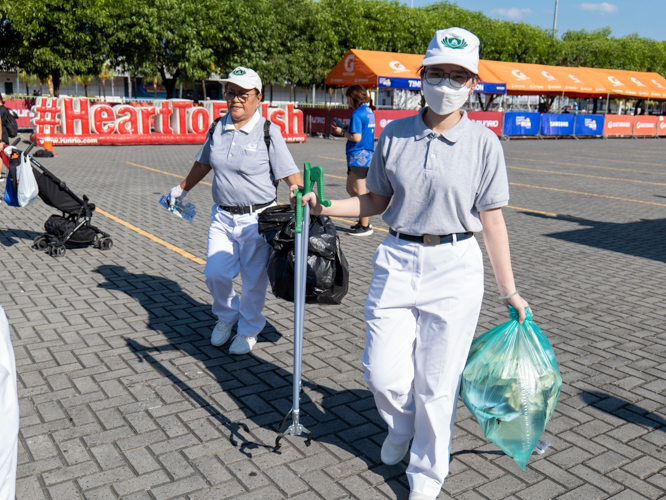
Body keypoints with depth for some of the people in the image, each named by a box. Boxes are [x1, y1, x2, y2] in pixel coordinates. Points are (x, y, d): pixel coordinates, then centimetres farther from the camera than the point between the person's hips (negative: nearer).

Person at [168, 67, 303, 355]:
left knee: (254, 280, 5)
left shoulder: (268, 132, -7)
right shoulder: (217, 128, 7)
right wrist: (182, 188, 35)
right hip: (222, 216, 4)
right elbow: (203, 163, 24)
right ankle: (226, 317, 34)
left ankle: (249, 331, 30)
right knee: (215, 273, 3)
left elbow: (291, 175, -10)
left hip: (257, 219, -4)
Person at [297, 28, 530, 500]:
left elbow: (492, 220, -1)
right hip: (397, 261, 2)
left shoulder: (484, 143, -3)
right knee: (383, 374, 2)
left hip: (455, 267, -2)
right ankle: (401, 427, 40)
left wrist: (509, 291, -1)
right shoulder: (394, 134, 3)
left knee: (436, 383, 6)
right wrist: (325, 207, -3)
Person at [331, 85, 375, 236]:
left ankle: (365, 226, 4)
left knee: (359, 192, -2)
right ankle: (364, 221, 23)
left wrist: (342, 132, -5)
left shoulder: (357, 113, -14)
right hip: (368, 155, 9)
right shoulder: (369, 112, 13)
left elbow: (356, 137, -20)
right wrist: (344, 130, 16)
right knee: (351, 189, 18)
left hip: (358, 157, -9)